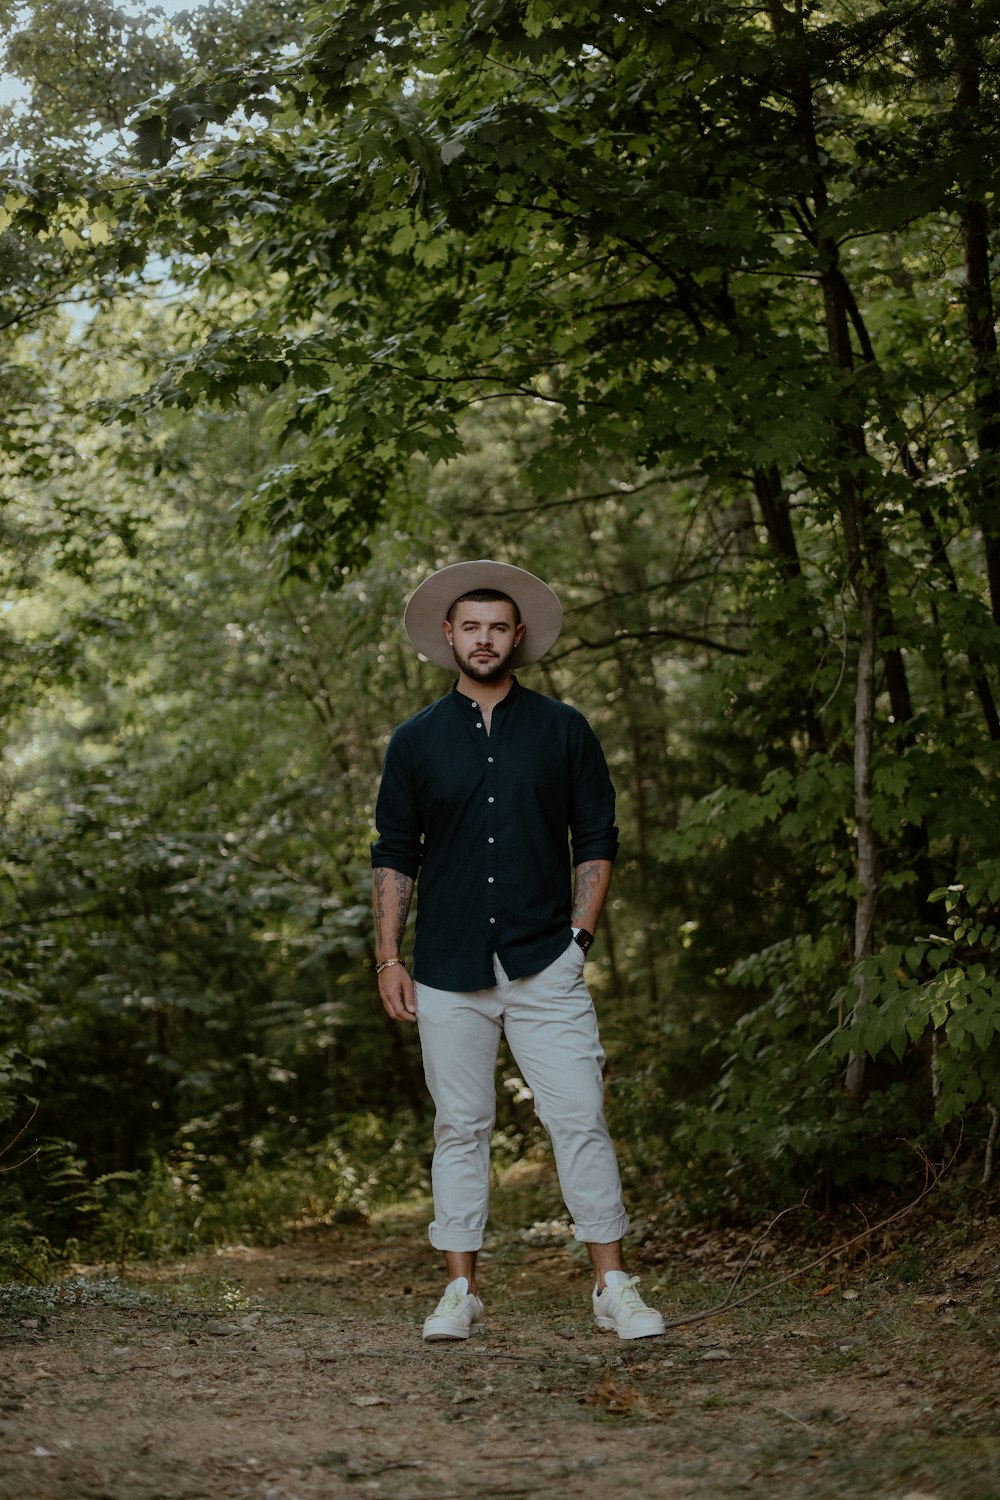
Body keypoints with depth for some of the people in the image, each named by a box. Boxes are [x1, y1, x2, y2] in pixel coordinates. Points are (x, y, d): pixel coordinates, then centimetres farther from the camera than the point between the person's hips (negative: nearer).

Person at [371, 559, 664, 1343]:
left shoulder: (563, 729, 6)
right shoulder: (417, 740, 8)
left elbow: (597, 839, 8)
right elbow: (394, 856, 10)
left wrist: (580, 934, -1)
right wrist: (389, 958, 4)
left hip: (545, 964, -1)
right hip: (449, 972, 1)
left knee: (581, 1119, -5)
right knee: (460, 1128, 6)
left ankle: (613, 1286, 2)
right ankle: (461, 1291, 14)